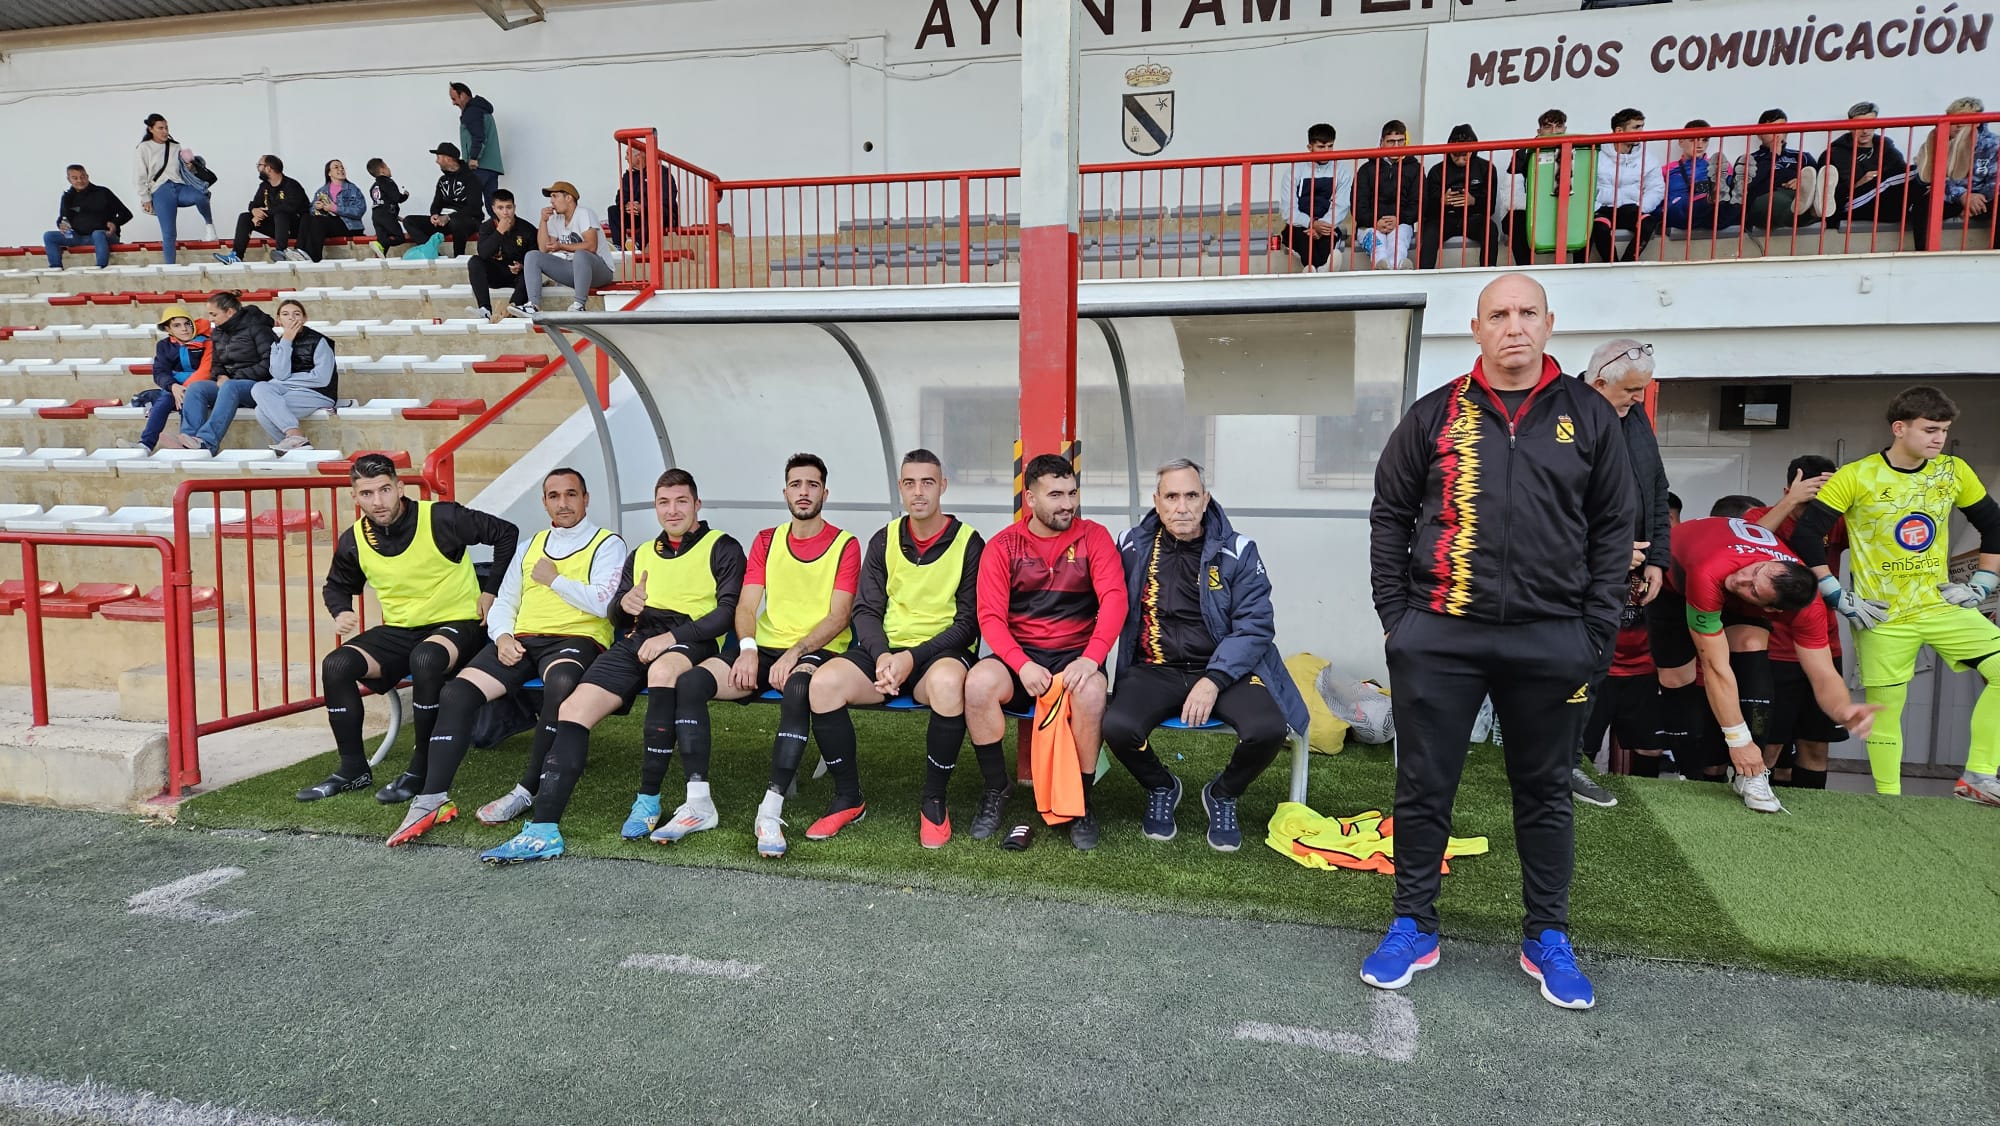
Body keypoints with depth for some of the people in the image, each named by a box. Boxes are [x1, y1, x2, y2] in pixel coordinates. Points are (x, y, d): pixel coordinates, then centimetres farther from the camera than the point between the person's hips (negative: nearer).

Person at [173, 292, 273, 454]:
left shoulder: (257, 327, -4)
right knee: (195, 388, -19)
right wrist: (220, 376, 0)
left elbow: (269, 363, -13)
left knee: (230, 387, -37)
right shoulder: (217, 333, 18)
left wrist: (237, 377, -13)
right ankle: (188, 442, -37)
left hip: (256, 384, -7)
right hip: (227, 383, 7)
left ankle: (207, 442, -49)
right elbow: (216, 365, 25)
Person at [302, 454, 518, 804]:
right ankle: (353, 768, -2)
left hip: (455, 623, -5)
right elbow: (336, 586, 20)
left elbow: (506, 533, -9)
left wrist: (491, 589, -7)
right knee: (335, 666, -16)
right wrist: (341, 611, -3)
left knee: (425, 660, -38)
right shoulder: (354, 541, 0)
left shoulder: (441, 518, -16)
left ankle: (421, 769, -23)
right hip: (398, 631, 6)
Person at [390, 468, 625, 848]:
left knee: (560, 683, -40)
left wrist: (554, 579, -2)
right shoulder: (531, 545, 26)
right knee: (457, 692, -18)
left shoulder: (608, 544, 6)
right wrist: (502, 635, 2)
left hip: (577, 639, -6)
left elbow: (605, 602, -10)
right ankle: (433, 799, -18)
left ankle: (527, 792, -28)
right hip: (521, 640, 6)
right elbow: (503, 602, 23)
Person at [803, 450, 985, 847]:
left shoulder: (968, 543, -2)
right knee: (823, 683, -25)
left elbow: (969, 621, -6)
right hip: (886, 651, 4)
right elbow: (866, 610, 6)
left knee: (947, 682, -40)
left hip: (940, 651, -3)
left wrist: (912, 658, -17)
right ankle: (848, 799, -7)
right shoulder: (884, 541, 10)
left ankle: (934, 804, -19)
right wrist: (882, 655, -16)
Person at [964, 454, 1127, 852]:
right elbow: (991, 618, -4)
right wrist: (1022, 665, -21)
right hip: (1019, 656, 1)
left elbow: (1114, 599, -10)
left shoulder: (1093, 537, 2)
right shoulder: (1002, 546, 3)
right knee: (978, 682, -30)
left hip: (1076, 653, -1)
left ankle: (1083, 800, -10)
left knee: (1090, 692, -34)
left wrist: (1091, 657, -25)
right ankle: (996, 790, -7)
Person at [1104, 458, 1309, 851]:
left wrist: (1213, 681, -19)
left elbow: (1256, 625, -7)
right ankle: (1161, 789, 8)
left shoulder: (1237, 550, -3)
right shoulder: (1132, 547, 3)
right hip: (1155, 670, 1)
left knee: (1268, 730, -28)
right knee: (1117, 726, -29)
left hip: (1224, 668, -1)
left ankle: (1222, 795, 8)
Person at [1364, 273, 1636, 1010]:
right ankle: (1413, 928, 22)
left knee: (1545, 792, 12)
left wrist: (1595, 634, -1)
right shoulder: (1436, 415, 4)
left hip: (1551, 642, 1)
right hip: (1440, 637, 0)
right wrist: (1395, 617, 0)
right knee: (1423, 788, 6)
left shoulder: (1588, 417, 6)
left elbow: (1614, 529, 6)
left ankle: (1549, 940, 27)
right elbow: (1389, 515, 7)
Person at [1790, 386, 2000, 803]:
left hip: (1940, 605, 4)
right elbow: (1806, 536, -12)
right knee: (1885, 708, 3)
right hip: (1882, 616, -4)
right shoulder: (1857, 476, -11)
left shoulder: (1953, 472, 2)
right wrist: (1839, 598, -12)